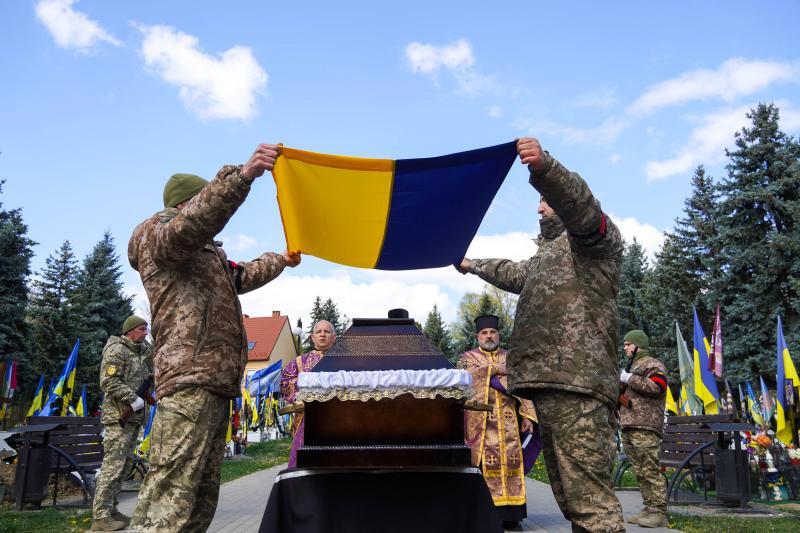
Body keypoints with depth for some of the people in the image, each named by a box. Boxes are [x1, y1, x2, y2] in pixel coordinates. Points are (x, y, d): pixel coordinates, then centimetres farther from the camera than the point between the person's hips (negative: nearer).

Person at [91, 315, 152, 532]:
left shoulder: (141, 351, 19)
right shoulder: (117, 350, -8)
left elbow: (148, 377, 30)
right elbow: (109, 382, -17)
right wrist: (133, 399, -20)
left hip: (134, 417, 9)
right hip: (119, 416, -9)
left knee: (124, 465, 11)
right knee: (113, 465, -11)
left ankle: (110, 509, 19)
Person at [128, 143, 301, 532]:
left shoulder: (208, 255, 31)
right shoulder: (156, 232, 2)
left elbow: (242, 275, 48)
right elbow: (194, 221, -22)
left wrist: (280, 260, 59)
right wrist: (241, 175, -33)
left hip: (216, 381, 10)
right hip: (189, 379, -10)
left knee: (203, 493, 8)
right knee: (170, 498, -17)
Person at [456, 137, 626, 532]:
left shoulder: (593, 236, 5)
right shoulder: (547, 255, 33)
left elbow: (579, 204, -18)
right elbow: (514, 274, 52)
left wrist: (543, 166, -36)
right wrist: (471, 265, 62)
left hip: (577, 384, -10)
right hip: (547, 385, 10)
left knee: (589, 496, -16)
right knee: (568, 495, 8)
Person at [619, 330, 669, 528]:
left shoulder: (652, 364, 0)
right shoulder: (633, 367, 29)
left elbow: (657, 387, -18)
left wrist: (629, 379, -14)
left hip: (644, 428, -9)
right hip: (628, 428, 10)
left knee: (650, 470, -11)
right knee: (640, 472, 9)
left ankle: (659, 512, -9)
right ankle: (649, 508, 14)